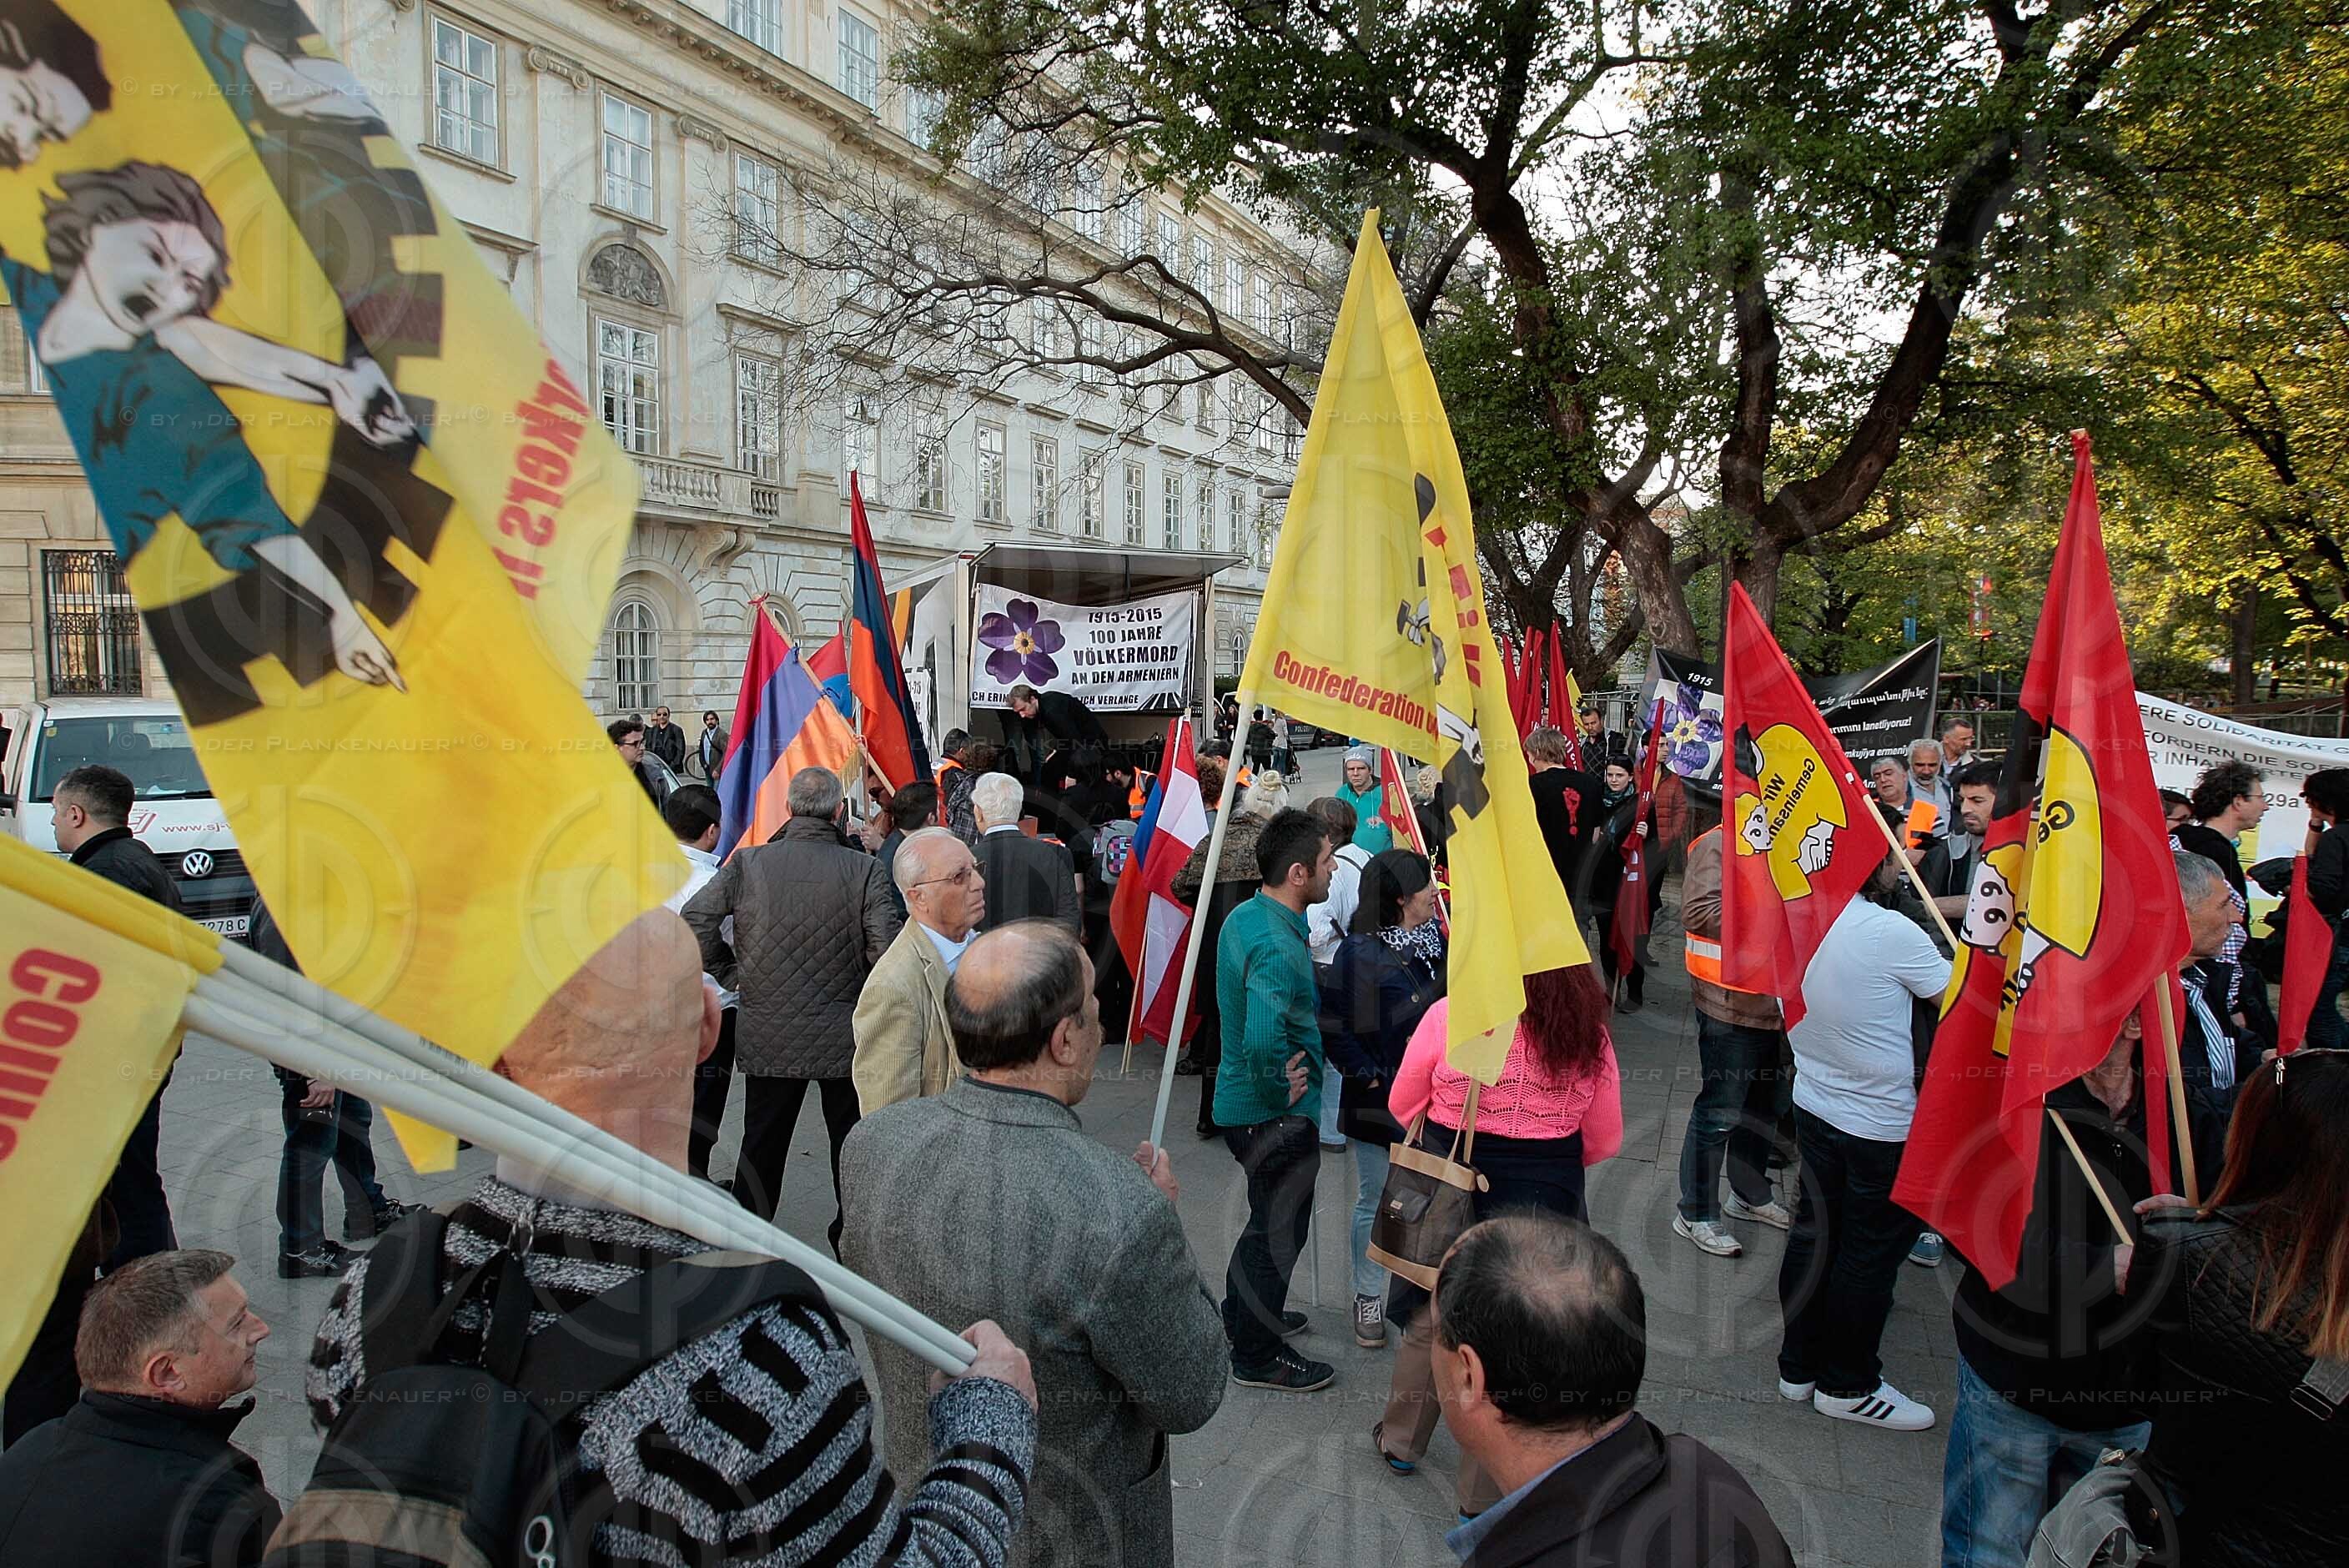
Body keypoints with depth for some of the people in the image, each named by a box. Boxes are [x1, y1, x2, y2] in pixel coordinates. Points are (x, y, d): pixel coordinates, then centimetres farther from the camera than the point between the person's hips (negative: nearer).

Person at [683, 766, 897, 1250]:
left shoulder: (747, 862, -6)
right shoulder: (863, 869, -11)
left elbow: (694, 920, -5)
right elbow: (887, 945, -15)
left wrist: (730, 974, 6)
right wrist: (861, 990, 5)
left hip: (768, 1034, 2)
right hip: (845, 1037, -1)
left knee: (761, 1150, 15)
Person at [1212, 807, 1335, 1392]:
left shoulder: (1243, 916, 2)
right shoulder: (1277, 946, -30)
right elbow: (1262, 1041, -42)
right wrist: (1285, 1088, -24)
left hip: (1240, 1102, 9)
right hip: (1275, 1115, -9)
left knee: (1269, 1217, 27)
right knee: (1280, 1229, 9)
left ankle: (1244, 1315, 46)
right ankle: (1258, 1356, 25)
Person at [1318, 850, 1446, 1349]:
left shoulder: (1436, 940, 2)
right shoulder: (1361, 953, -18)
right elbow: (1333, 1027, -16)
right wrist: (1367, 1076, -15)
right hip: (1380, 1102, -5)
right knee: (1375, 1203, 9)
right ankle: (1368, 1299, 27)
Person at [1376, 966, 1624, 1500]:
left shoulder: (1449, 1017, -16)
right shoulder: (1589, 1036, -9)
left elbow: (1402, 1105, -2)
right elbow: (1605, 1141, 2)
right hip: (1542, 1206, 1)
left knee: (1430, 1316, 21)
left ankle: (1401, 1442, 41)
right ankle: (1484, 1495, 27)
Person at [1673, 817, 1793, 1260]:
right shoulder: (1720, 844, -13)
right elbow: (1699, 912, -25)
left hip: (1775, 1002, 9)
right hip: (1731, 1003, -9)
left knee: (1766, 1102, 20)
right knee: (1720, 1112, 0)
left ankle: (1750, 1194, 38)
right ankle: (1695, 1214, 13)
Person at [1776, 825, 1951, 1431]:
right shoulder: (1893, 932, -23)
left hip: (1813, 1105, 7)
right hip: (1878, 1125, -7)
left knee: (1814, 1235, 18)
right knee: (1869, 1255, 9)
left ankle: (1799, 1366, 32)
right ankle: (1848, 1385, 24)